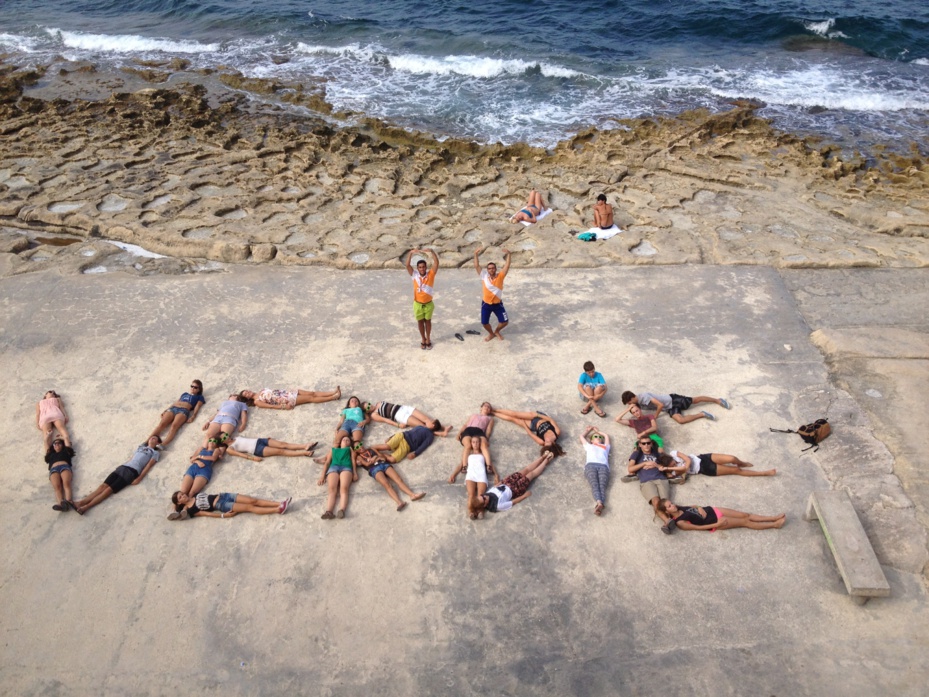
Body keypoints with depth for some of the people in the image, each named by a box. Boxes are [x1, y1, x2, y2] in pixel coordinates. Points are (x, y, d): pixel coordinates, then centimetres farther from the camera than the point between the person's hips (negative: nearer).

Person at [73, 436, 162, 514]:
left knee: (109, 489, -18)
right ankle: (81, 502, -23)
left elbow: (149, 465, -2)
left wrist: (139, 478, -12)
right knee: (103, 485, -13)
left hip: (132, 471, -5)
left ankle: (86, 507, -28)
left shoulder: (155, 453, 10)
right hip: (122, 467, 6)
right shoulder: (140, 447, 31)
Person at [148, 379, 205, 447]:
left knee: (174, 426, -33)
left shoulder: (199, 397, 22)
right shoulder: (185, 394, 36)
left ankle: (161, 446, -55)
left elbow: (197, 407, 6)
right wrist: (165, 410, 15)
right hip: (172, 408, 5)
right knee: (161, 424, -23)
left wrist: (192, 417, -13)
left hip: (183, 411, -5)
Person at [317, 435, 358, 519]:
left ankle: (342, 510, -55)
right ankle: (328, 512, -52)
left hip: (346, 467, -1)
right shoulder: (334, 449, 38)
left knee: (344, 489, -32)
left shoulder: (350, 449, 36)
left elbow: (353, 460, 19)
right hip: (333, 467, 1)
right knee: (332, 489, -30)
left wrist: (355, 473, 0)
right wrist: (322, 475, 7)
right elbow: (327, 463, 25)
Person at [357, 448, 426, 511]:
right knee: (386, 484, -32)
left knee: (399, 479, -22)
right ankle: (399, 502, -53)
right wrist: (375, 458, 11)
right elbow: (367, 464, 3)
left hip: (384, 464, 4)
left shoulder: (371, 449, 34)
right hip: (374, 468, -4)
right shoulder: (359, 457, 22)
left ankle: (413, 495, -41)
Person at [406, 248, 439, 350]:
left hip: (428, 303, 0)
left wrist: (431, 251, -34)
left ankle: (428, 340, 31)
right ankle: (423, 340, 31)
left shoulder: (431, 274, -13)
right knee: (421, 322, 14)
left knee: (428, 321, 16)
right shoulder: (414, 275, -12)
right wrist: (411, 252, -31)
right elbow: (407, 265, -22)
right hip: (418, 304, 0)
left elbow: (436, 263, -23)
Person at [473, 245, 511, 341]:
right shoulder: (484, 276, -9)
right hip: (486, 304, 0)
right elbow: (476, 266, -14)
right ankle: (491, 334, 35)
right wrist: (476, 255, -22)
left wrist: (508, 255, -25)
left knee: (505, 321, 1)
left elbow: (507, 266, -15)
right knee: (484, 323, 4)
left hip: (498, 304, 0)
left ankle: (497, 331, 32)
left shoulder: (500, 276, -9)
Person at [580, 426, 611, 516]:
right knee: (594, 485, -30)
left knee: (602, 486, -29)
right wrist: (588, 430, 72)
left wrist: (598, 431, 74)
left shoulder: (605, 446, 44)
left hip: (603, 466, 1)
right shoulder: (589, 446, 42)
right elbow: (582, 436, 58)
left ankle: (600, 504, -57)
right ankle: (599, 503, -57)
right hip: (590, 465, -1)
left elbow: (606, 436, 62)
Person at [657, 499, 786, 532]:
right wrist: (717, 524, -19)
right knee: (745, 522, -3)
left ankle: (774, 518, 13)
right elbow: (698, 527, -19)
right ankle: (775, 524, 9)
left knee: (746, 515, 5)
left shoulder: (679, 508, 0)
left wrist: (701, 510, -7)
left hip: (712, 510, 6)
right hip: (715, 522, -6)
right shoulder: (680, 522, -20)